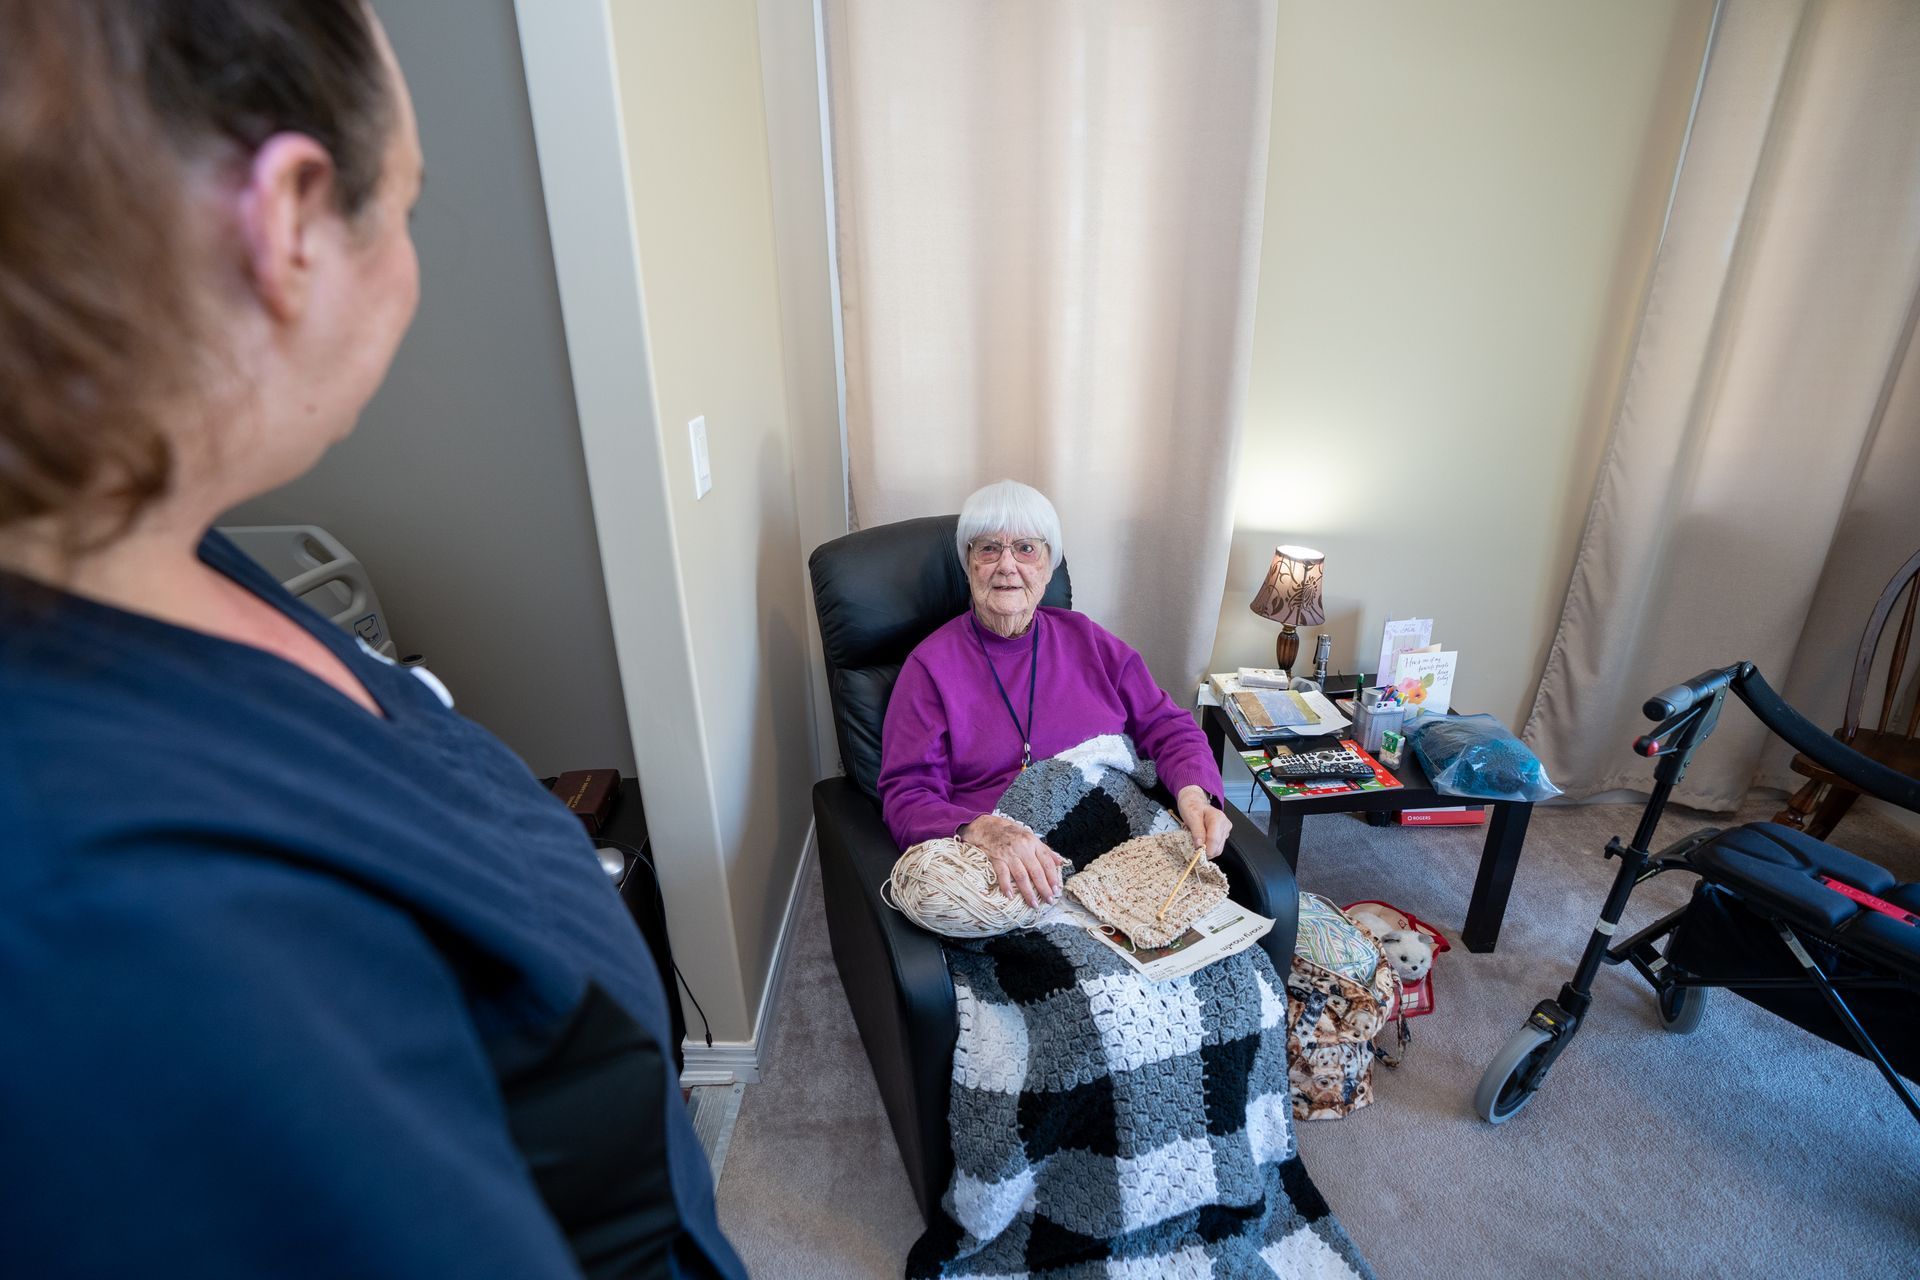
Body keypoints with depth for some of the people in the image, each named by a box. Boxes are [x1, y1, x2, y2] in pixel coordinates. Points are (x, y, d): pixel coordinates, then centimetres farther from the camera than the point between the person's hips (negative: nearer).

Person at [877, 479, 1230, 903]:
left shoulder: (1086, 640, 13)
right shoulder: (932, 665, 2)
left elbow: (1168, 727, 14)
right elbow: (905, 797, -5)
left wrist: (1194, 794, -7)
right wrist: (983, 831, -25)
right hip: (1011, 882, -4)